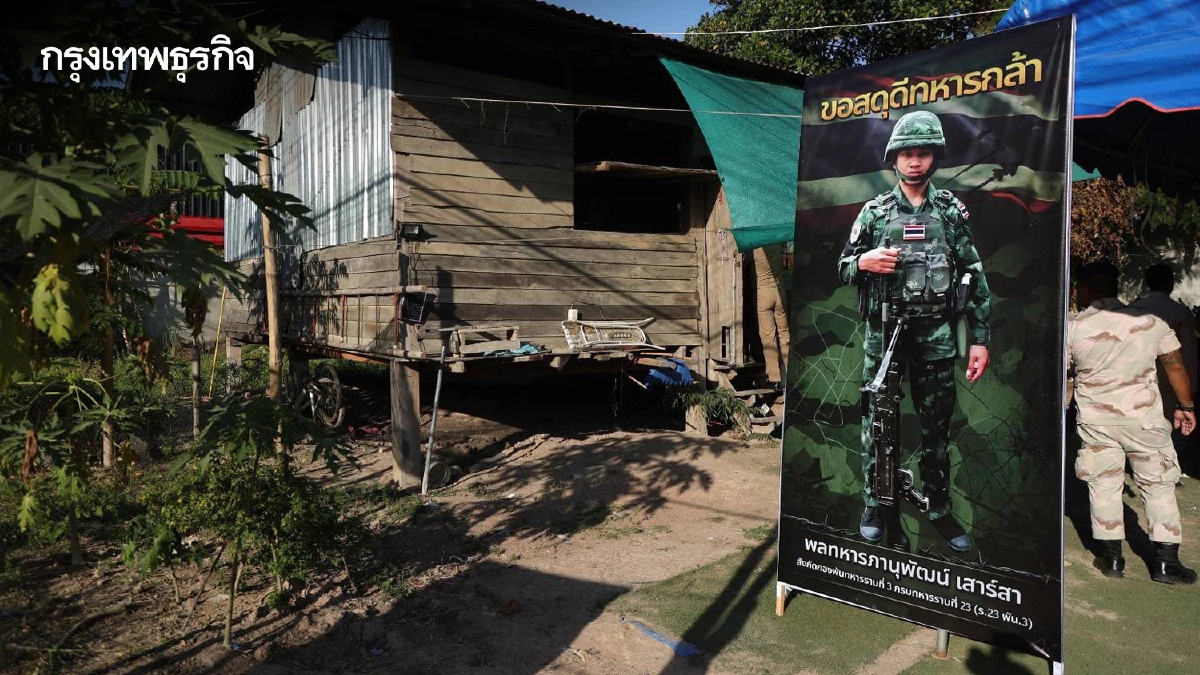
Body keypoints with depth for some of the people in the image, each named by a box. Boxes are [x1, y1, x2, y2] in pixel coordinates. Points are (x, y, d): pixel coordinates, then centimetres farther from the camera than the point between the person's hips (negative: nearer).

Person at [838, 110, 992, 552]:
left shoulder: (952, 212, 5)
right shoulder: (875, 212, 5)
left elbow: (975, 278, 4)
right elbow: (843, 268, 9)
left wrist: (980, 340, -1)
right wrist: (864, 262, -15)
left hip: (937, 336, 0)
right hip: (883, 332, 0)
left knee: (937, 427, 7)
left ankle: (939, 510, 21)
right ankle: (874, 506, 18)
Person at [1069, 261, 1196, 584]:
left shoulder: (1072, 328, -10)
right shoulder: (1149, 322, -4)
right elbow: (1175, 366, 4)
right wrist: (1185, 406, 16)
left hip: (1095, 419, -1)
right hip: (1143, 417, 1)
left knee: (1103, 485, 10)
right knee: (1158, 485, 13)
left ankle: (1111, 557, 14)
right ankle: (1166, 560, 16)